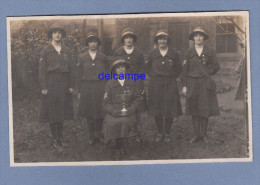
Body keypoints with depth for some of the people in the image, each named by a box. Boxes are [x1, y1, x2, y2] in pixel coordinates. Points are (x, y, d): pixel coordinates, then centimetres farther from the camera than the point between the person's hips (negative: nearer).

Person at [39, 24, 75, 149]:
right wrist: (43, 87, -9)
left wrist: (71, 85, 3)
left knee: (62, 111, 6)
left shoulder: (67, 51, 11)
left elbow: (71, 69, 9)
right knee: (52, 112, 0)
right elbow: (42, 70, -2)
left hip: (64, 84, 3)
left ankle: (60, 138, 15)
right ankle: (54, 139, 8)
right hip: (51, 84, -3)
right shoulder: (46, 51, 2)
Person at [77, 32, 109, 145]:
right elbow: (79, 75, 7)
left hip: (100, 88, 0)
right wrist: (80, 91, 3)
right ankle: (92, 136, 12)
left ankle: (99, 134, 14)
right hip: (87, 88, 0)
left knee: (100, 112, 0)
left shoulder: (103, 57, 7)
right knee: (89, 113, 3)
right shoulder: (82, 58, 7)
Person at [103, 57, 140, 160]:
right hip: (114, 113, 0)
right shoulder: (110, 84, 7)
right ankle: (121, 147, -5)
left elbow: (136, 99, 13)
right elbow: (106, 102, 5)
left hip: (128, 112, 1)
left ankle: (118, 149, -7)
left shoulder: (132, 83, 12)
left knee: (124, 122, -30)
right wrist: (114, 111, -12)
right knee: (113, 123, -30)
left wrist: (131, 109, -5)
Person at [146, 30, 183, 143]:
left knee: (169, 110, -1)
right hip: (156, 85, 1)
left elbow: (179, 69, 11)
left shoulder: (173, 54, 5)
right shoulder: (152, 54, 7)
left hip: (170, 85, -1)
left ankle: (167, 133, 12)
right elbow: (148, 69, 17)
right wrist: (153, 76, 5)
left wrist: (172, 76, 2)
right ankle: (160, 133, 16)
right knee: (156, 110, 3)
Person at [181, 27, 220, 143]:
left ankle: (203, 134, 9)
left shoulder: (210, 52, 8)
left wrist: (207, 73, -5)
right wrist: (184, 85, -1)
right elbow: (184, 70, 5)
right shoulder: (189, 53, 8)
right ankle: (197, 134, 12)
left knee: (205, 109, -1)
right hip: (192, 84, 1)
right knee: (194, 110, 3)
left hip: (206, 84, -1)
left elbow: (216, 67, 9)